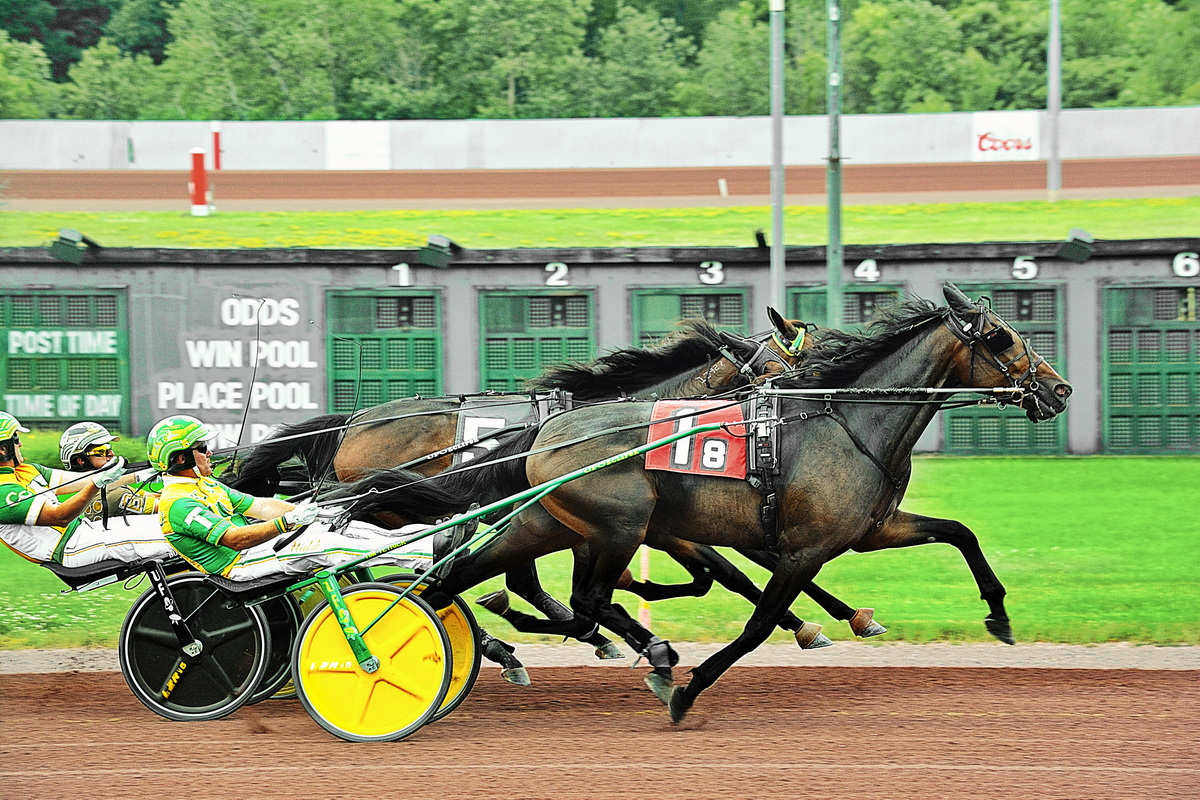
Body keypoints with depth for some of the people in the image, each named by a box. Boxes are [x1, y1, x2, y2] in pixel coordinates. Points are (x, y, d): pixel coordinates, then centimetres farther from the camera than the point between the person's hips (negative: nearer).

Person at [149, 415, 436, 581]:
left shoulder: (205, 485, 16)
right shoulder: (178, 503, -16)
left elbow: (258, 506, 13)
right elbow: (235, 539, -25)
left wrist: (309, 512, 1)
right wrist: (288, 523, -32)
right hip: (240, 563, -10)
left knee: (344, 527, -4)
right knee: (327, 545, -21)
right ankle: (429, 553, -26)